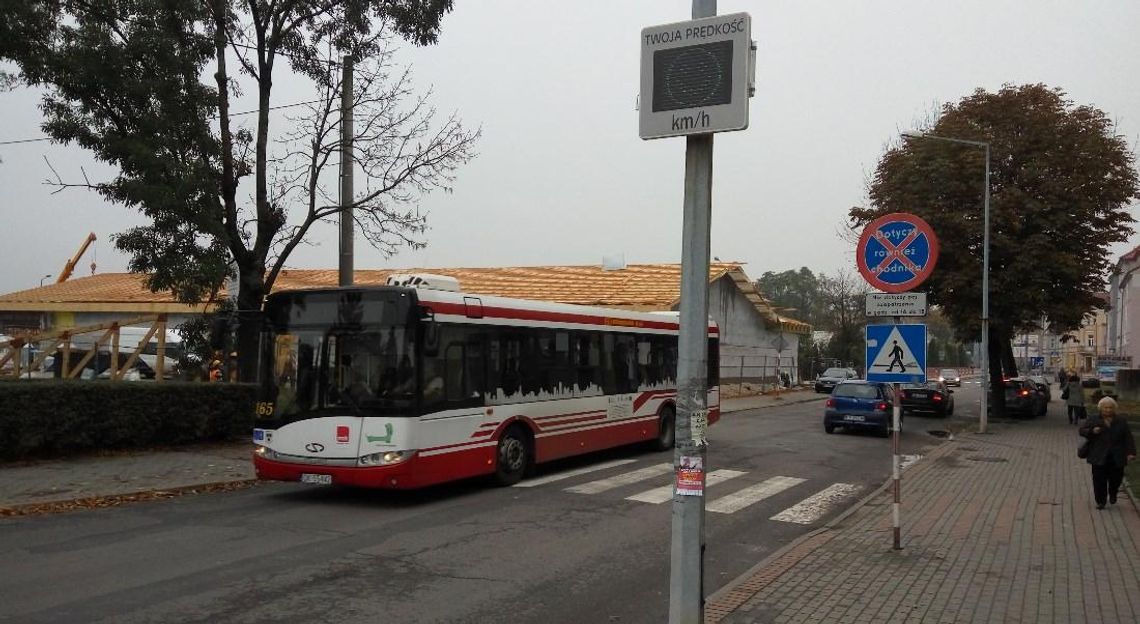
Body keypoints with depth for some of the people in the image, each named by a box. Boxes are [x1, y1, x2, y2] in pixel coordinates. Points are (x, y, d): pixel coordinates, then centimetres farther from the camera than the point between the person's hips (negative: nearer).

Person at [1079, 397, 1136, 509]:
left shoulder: (1121, 421, 6)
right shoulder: (1093, 420, 4)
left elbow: (1128, 438, 5)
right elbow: (1082, 431, 4)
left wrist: (1131, 452, -5)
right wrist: (1092, 431, -17)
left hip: (1116, 458, 1)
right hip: (1099, 457, -1)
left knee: (1116, 478, 8)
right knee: (1099, 480, -1)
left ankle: (1112, 495, 37)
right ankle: (1101, 501, 11)